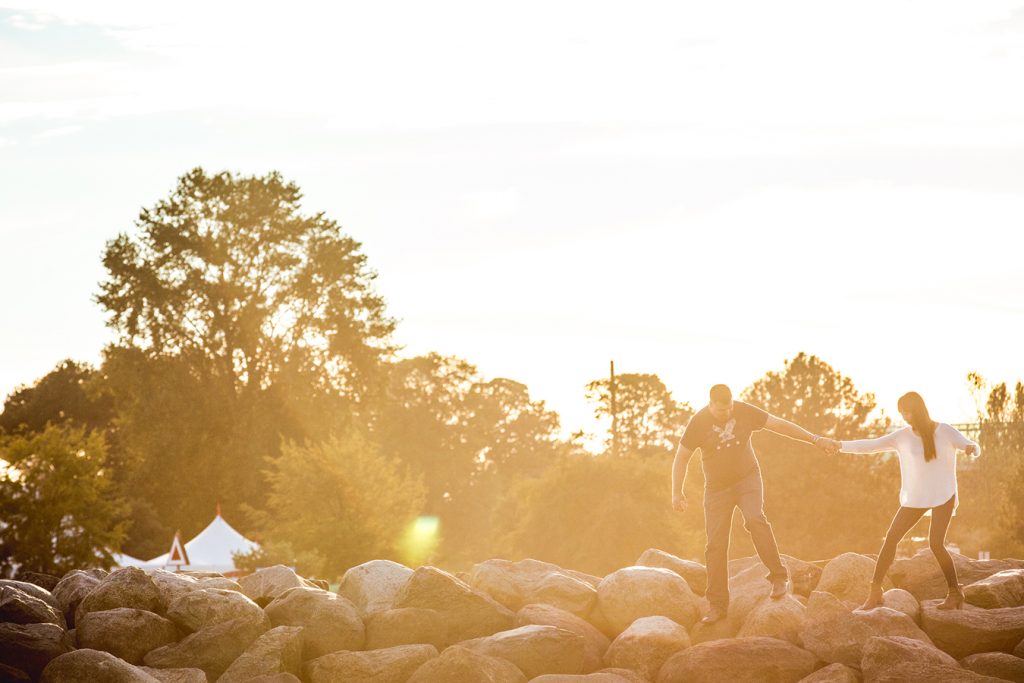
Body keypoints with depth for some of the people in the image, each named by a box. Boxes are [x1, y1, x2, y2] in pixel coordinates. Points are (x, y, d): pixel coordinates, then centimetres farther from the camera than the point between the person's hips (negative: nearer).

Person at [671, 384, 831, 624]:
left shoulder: (745, 412, -10)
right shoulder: (698, 423, -13)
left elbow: (780, 425, -4)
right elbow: (681, 457, -3)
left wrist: (814, 439, -6)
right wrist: (677, 492, -7)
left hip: (748, 478, 0)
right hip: (717, 487, 0)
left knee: (754, 519, -29)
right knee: (716, 545, -6)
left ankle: (779, 576, -19)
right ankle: (717, 606, 2)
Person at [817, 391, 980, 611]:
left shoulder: (944, 432, -6)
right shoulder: (902, 436, -2)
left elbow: (974, 448, -13)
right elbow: (869, 445, -8)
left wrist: (972, 448, -39)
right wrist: (840, 445, -21)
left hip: (943, 496, -3)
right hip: (914, 498, 3)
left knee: (936, 543, -16)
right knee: (891, 539, -6)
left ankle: (955, 593, 0)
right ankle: (875, 593, -1)